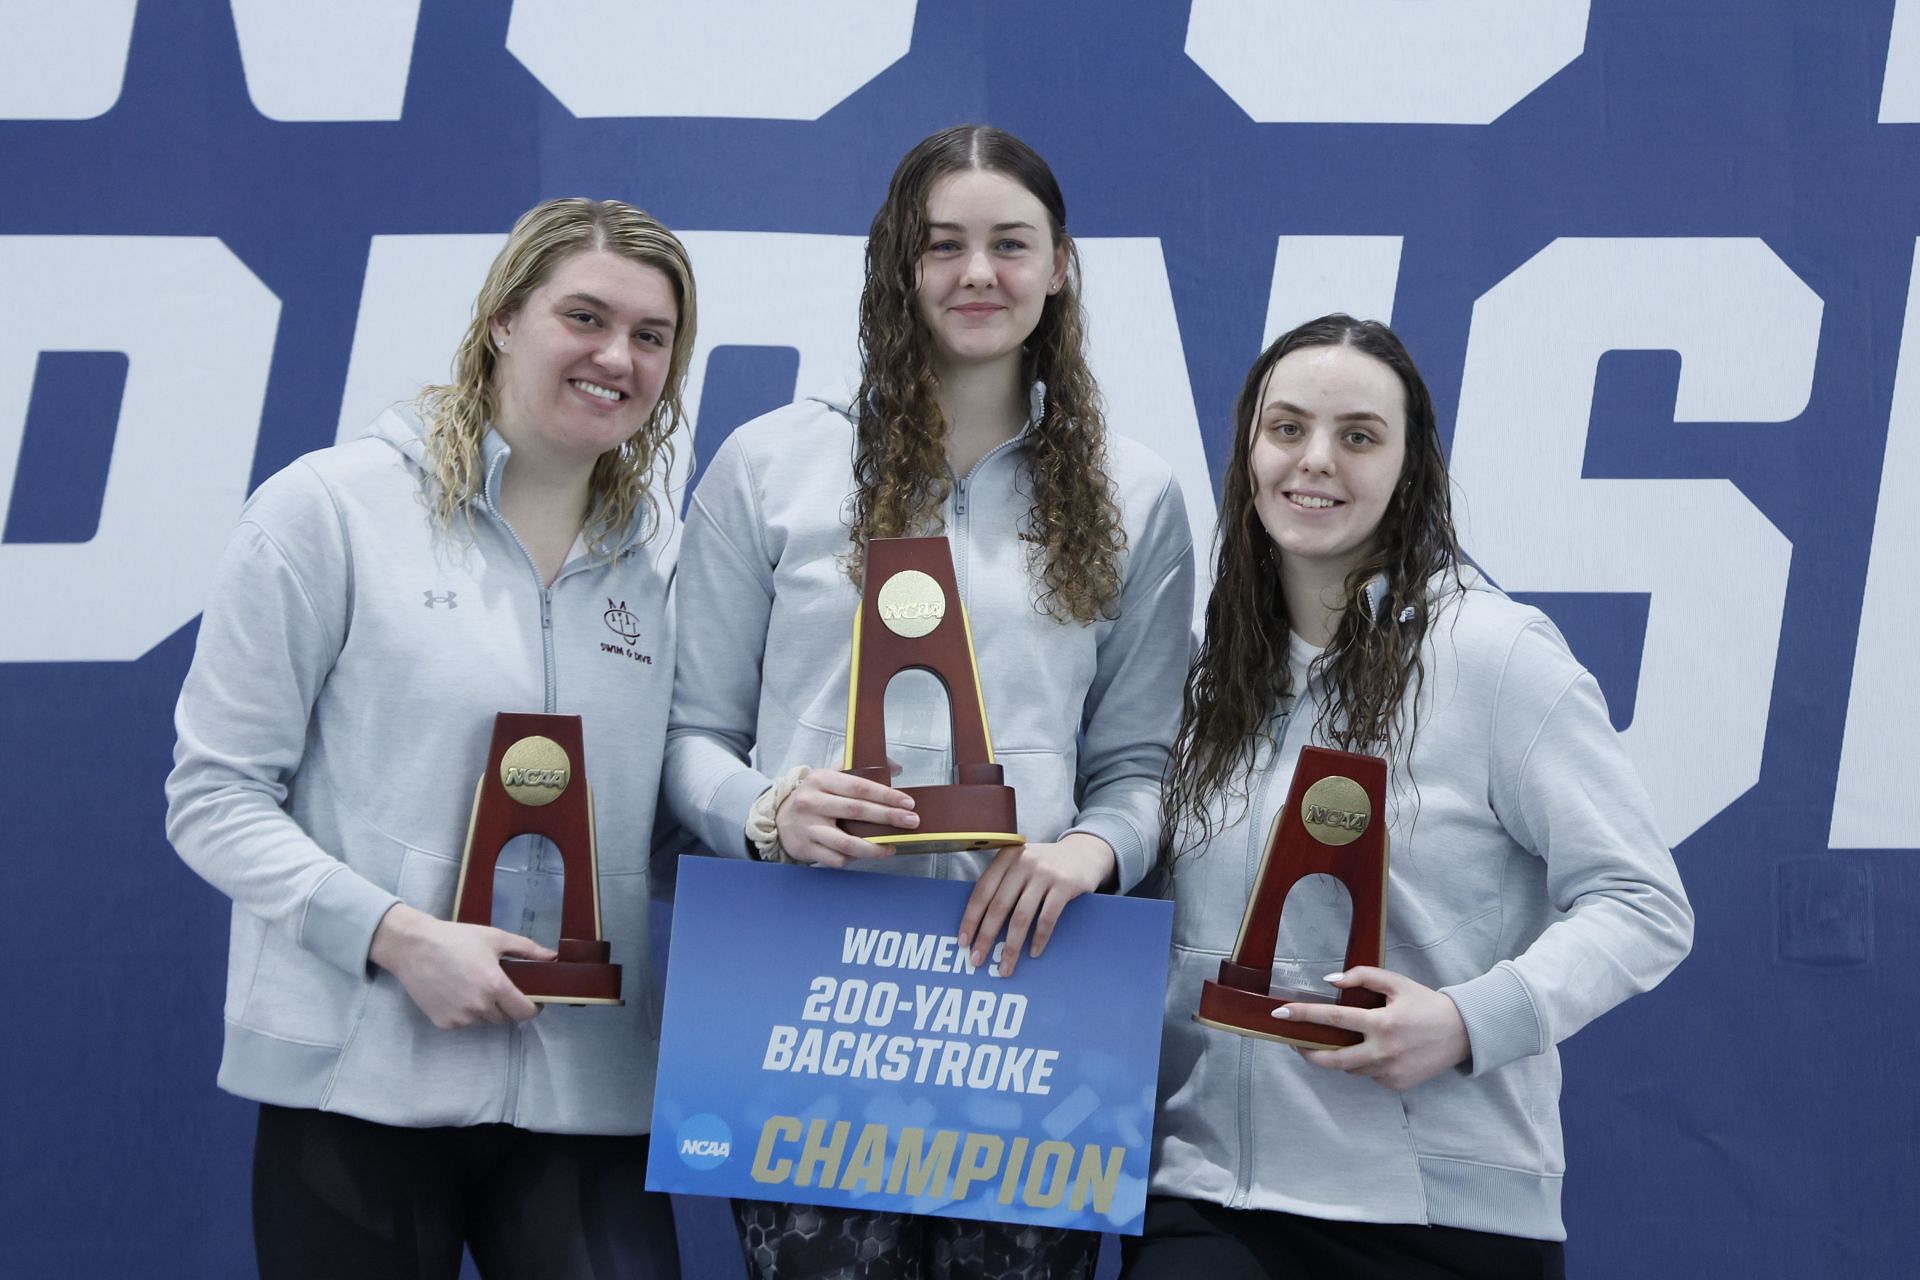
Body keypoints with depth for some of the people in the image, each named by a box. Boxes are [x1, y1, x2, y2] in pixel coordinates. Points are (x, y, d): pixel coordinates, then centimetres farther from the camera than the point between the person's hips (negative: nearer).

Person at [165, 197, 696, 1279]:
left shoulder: (661, 555, 11)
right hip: (363, 1079, -3)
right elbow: (215, 797, -4)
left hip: (592, 1092, 3)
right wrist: (396, 935, -15)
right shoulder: (332, 509, -2)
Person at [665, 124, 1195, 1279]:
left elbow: (1139, 763, 11)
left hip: (1030, 978, 1)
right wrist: (765, 812, -12)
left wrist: (1095, 847, -11)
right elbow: (692, 731, 9)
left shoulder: (1134, 500, 13)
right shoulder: (770, 466, 8)